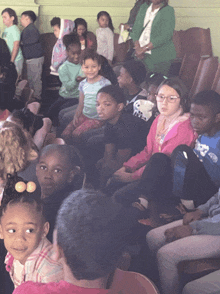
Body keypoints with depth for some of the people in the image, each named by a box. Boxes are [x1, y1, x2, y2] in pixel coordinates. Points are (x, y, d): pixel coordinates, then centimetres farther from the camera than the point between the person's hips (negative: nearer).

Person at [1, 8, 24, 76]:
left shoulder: (14, 29, -12)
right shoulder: (6, 29, 15)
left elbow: (16, 46, -18)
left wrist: (11, 61, -21)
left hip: (15, 60, -8)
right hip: (7, 59, 8)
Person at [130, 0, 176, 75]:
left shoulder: (168, 10, -4)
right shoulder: (143, 7, 12)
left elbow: (165, 36, -13)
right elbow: (136, 29, 10)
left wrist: (144, 48, -16)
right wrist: (137, 48, -7)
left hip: (160, 57, -4)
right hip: (142, 55, 4)